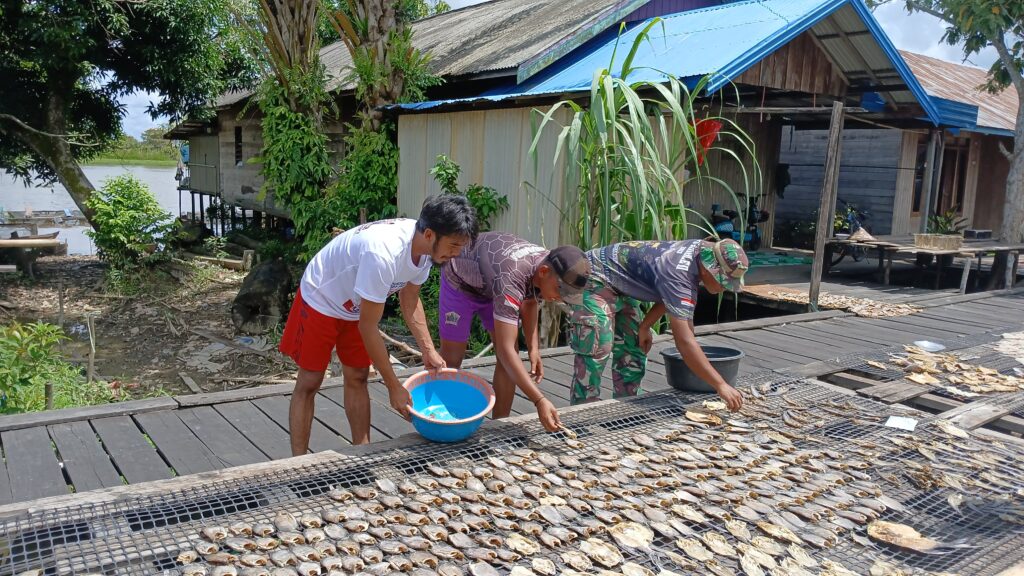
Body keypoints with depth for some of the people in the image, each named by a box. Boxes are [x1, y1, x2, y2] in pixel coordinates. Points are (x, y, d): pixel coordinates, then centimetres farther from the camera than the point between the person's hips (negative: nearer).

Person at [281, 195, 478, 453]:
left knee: (357, 378, 10)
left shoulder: (423, 246, -17)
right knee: (309, 383, -2)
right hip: (321, 302, -7)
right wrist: (394, 387, -26)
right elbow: (368, 327, -33)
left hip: (355, 307, 7)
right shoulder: (383, 253, -41)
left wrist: (428, 350, -3)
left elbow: (409, 300, 2)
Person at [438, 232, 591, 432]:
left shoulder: (548, 266, -22)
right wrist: (540, 401, -52)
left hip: (493, 286, 6)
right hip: (461, 280, -6)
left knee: (513, 353, -3)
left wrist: (533, 349, -10)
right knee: (451, 357, -3)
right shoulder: (510, 280, -44)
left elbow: (529, 302, 1)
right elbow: (505, 350, -47)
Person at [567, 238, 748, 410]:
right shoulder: (676, 274, -36)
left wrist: (644, 326, 0)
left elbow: (669, 297, 8)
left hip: (620, 289, 10)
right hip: (595, 282, -10)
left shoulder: (702, 251, -9)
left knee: (633, 350, 8)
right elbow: (684, 341, -41)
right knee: (596, 352, -16)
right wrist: (720, 385, -40)